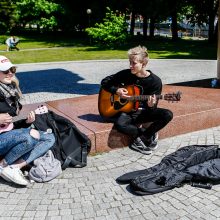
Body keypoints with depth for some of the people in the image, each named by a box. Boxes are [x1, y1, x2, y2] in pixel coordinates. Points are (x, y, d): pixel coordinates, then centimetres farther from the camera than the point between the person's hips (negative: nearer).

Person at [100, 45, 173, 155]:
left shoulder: (155, 81, -10)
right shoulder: (126, 74, -6)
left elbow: (152, 108, -9)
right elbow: (104, 82, 4)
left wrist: (151, 106, -33)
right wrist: (116, 90, -14)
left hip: (143, 112, 1)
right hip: (127, 111, 0)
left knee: (167, 115, -25)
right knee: (119, 124, -35)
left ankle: (140, 138, -12)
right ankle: (149, 135, -11)